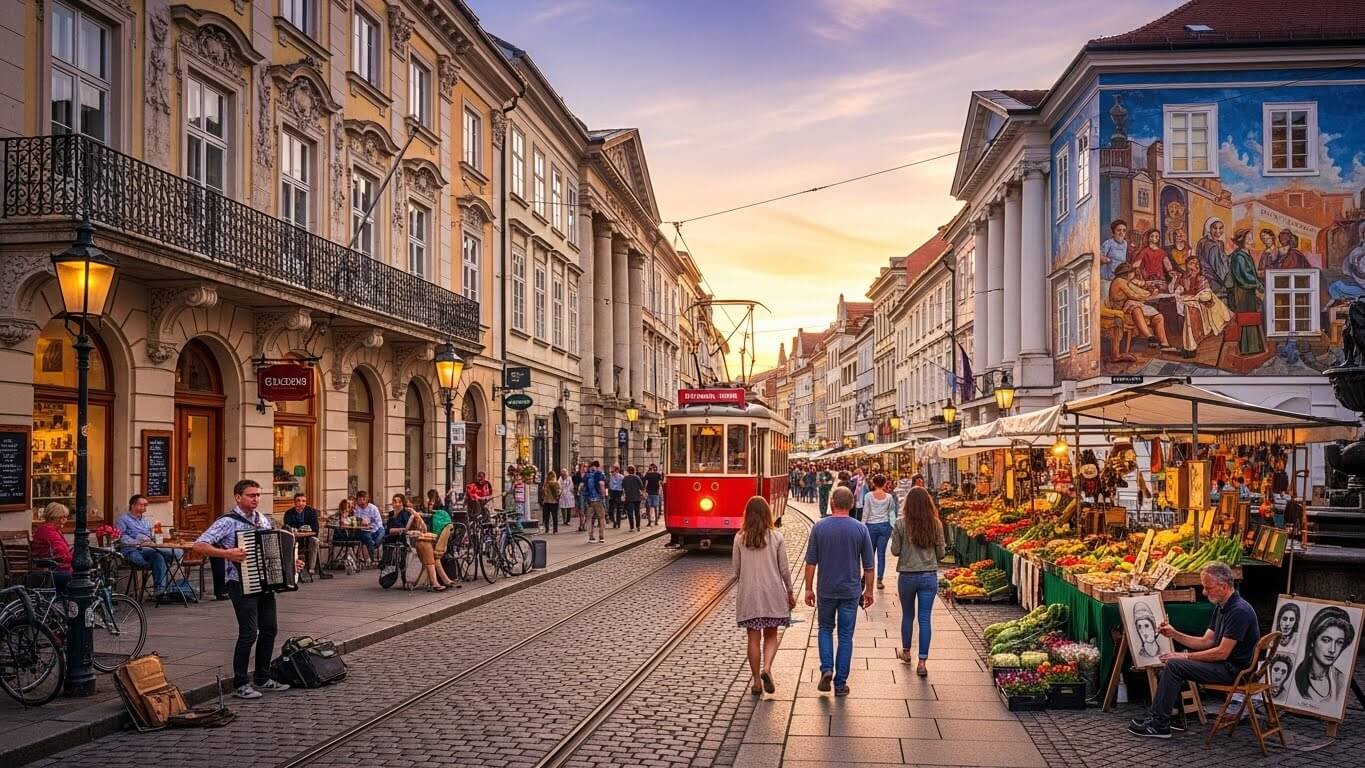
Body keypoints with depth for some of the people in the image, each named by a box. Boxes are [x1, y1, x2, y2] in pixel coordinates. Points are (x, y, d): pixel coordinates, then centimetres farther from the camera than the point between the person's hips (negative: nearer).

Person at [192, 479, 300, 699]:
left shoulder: (263, 520, 11)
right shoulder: (228, 522, -11)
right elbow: (199, 546, -18)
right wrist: (227, 553, -28)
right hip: (241, 584, -7)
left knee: (270, 629, 10)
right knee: (249, 633, -8)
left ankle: (262, 679, 22)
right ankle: (240, 685, 2)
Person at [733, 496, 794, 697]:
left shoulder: (740, 538, -5)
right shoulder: (776, 537, -6)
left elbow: (736, 569, 1)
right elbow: (784, 568, -2)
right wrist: (790, 592, 10)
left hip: (748, 594, 0)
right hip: (772, 592, 0)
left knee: (754, 638, 8)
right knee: (771, 636, 13)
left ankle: (756, 681, 11)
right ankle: (766, 668, -10)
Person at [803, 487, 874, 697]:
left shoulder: (820, 527, -6)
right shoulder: (860, 529, -5)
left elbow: (811, 562, -4)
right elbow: (868, 565, 0)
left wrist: (808, 588, 5)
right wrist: (868, 590, 11)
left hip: (826, 590, 0)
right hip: (851, 591, 0)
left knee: (826, 628, 19)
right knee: (846, 635, 7)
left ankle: (826, 669, 1)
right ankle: (840, 683, 9)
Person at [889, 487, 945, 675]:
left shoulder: (901, 523, -11)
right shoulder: (936, 524, -5)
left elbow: (895, 551, -6)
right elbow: (941, 553, 1)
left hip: (907, 575, -1)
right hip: (930, 576, 1)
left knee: (907, 615, 18)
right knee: (925, 618, 3)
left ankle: (906, 652, 35)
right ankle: (922, 662, 1)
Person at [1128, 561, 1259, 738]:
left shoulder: (1239, 611, -21)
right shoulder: (1221, 607, 11)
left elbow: (1222, 652, -23)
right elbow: (1206, 641, 14)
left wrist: (1185, 656, -17)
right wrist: (1175, 634, 0)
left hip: (1234, 669, -10)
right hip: (1224, 664, 10)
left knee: (1174, 665, -18)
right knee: (1173, 663, 10)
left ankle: (1160, 725, -14)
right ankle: (1157, 716, 8)